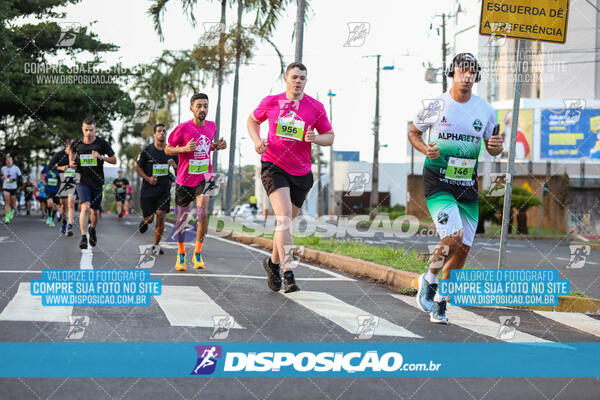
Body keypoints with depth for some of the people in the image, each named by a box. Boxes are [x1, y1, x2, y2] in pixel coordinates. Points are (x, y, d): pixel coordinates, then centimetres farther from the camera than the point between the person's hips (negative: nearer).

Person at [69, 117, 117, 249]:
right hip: (82, 180, -1)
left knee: (95, 210, 12)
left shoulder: (102, 143, -3)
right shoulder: (77, 143, 2)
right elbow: (71, 152, 26)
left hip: (97, 181, 1)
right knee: (85, 207, -19)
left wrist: (101, 157, -15)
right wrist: (71, 162, 6)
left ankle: (92, 229, 42)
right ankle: (83, 237, -21)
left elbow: (114, 160, 1)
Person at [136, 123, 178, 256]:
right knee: (149, 217, 3)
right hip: (148, 189, -1)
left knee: (161, 217, -9)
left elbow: (179, 172, 12)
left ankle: (156, 244, 7)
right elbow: (138, 167, 5)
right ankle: (144, 221, 42)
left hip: (164, 190, 1)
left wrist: (175, 166, -12)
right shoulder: (147, 150, -4)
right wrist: (148, 178, -10)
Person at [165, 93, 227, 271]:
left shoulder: (212, 126, 4)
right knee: (182, 217, 8)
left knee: (202, 213, -17)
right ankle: (181, 254, 27)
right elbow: (167, 150, -3)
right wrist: (184, 149, -21)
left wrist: (217, 146, 1)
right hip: (185, 178, -2)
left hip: (204, 177, 2)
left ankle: (197, 253, -1)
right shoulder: (183, 128, -10)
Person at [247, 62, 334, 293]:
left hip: (301, 172, 3)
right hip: (273, 165, -3)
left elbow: (329, 136, 9)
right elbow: (252, 120, 19)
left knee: (286, 221, 13)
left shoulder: (315, 107, 1)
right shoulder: (271, 102, 2)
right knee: (284, 216, -20)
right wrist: (257, 140, 0)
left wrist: (315, 138, -13)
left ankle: (273, 262, 38)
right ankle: (288, 274, -24)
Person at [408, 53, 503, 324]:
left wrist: (497, 147, -11)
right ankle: (428, 281, 6)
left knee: (463, 248, 3)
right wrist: (425, 149, -10)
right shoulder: (435, 105, -4)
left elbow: (492, 150, 13)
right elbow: (413, 133, 10)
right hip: (437, 182, -4)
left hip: (467, 186, 4)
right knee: (453, 237, -21)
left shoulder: (485, 110, 4)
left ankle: (440, 301, 21)